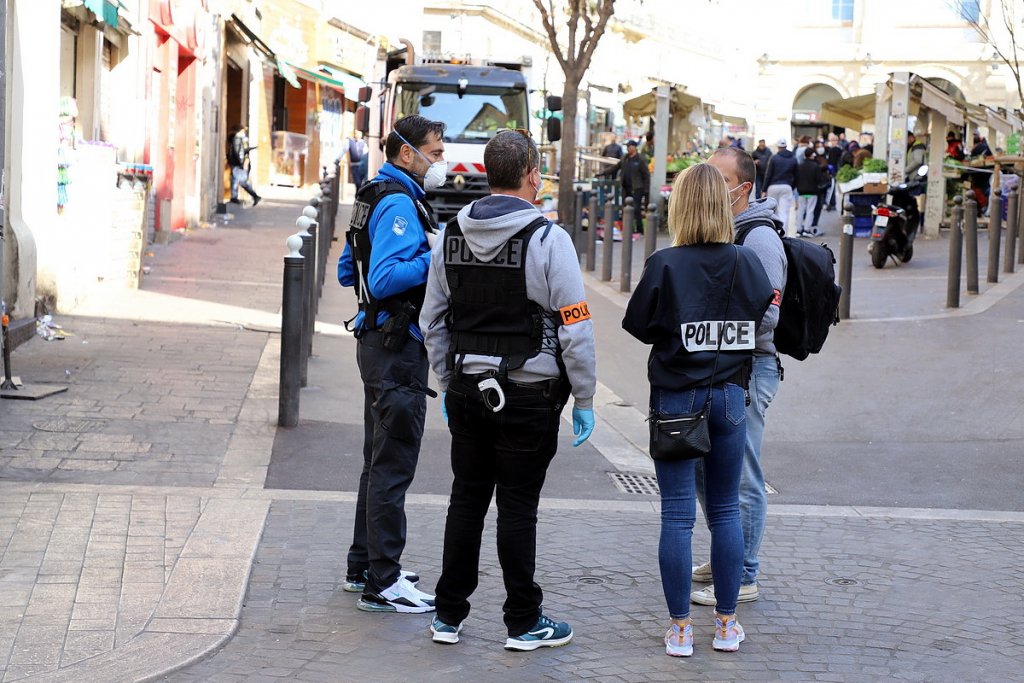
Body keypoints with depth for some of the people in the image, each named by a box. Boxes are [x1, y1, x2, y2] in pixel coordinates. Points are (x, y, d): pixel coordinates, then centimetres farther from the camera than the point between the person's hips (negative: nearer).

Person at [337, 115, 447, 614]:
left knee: (380, 461, 18)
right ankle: (382, 583, -3)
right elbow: (384, 279, -26)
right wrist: (436, 257, -23)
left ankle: (364, 565, 28)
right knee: (393, 465, -6)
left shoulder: (376, 197, 15)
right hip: (397, 346, -11)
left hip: (379, 342, 11)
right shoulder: (399, 203, -17)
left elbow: (348, 272, 22)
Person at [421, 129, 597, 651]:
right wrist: (584, 398, -4)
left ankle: (449, 616, 18)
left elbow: (432, 321, 11)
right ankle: (523, 623, 11)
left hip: (467, 389, 5)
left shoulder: (452, 235, 5)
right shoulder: (547, 240, -12)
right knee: (517, 507, 2)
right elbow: (575, 328, -12)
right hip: (528, 396, -5)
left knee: (466, 500, 13)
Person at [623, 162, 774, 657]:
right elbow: (764, 314, 7)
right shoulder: (746, 263, -4)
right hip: (729, 396, 3)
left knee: (677, 516, 2)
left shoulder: (665, 265, -13)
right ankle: (726, 624, 18)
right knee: (726, 511, 13)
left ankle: (680, 629, 6)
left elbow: (638, 325, -5)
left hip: (676, 398, -3)